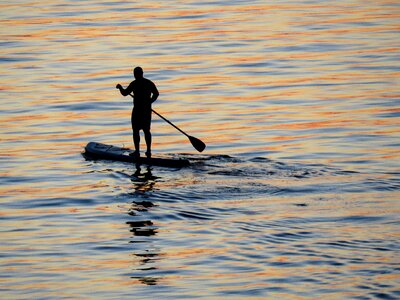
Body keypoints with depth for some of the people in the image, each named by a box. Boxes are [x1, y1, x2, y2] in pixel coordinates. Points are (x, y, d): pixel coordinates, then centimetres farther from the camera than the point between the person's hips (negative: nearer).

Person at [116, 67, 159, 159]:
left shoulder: (134, 83, -11)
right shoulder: (149, 83, 6)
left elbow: (125, 93, -9)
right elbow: (156, 93, 9)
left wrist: (120, 87, 10)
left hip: (137, 110, -6)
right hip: (147, 110, 6)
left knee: (136, 130, 2)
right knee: (147, 130, 13)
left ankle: (137, 151, 0)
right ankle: (148, 151, 14)